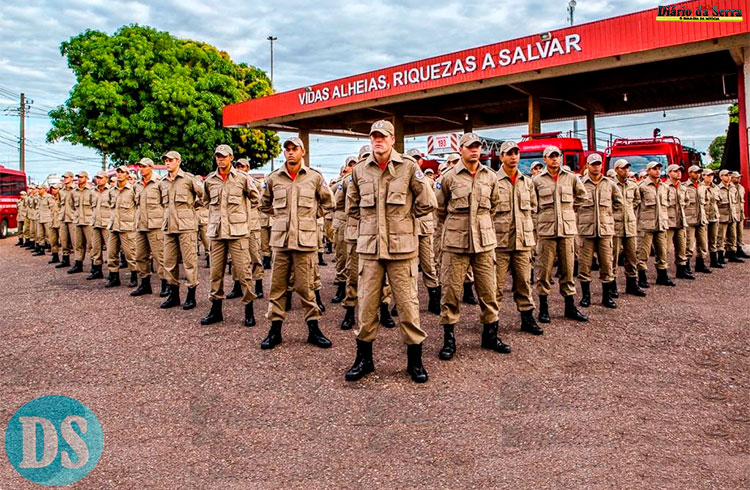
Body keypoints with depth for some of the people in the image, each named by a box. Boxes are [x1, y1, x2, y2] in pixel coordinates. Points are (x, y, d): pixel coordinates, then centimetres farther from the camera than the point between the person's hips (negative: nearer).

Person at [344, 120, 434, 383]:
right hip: (369, 246, 3)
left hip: (402, 246, -3)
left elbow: (427, 203, 0)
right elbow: (351, 206, 21)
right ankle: (364, 358, 23)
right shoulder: (359, 170, 7)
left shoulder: (408, 166, -2)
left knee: (408, 303, 2)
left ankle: (414, 360, 18)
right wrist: (370, 221, 12)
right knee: (366, 304, 7)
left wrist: (405, 218, 5)